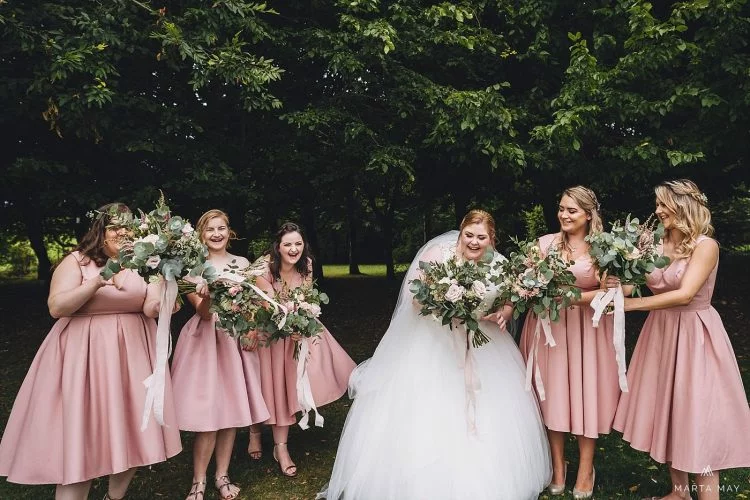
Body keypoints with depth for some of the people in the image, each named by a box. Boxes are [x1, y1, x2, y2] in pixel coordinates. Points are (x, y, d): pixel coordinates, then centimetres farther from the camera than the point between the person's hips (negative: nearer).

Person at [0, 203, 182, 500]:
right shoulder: (77, 261, -2)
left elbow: (151, 310, -3)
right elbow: (56, 307, -12)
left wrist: (163, 303, -25)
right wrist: (97, 283, -23)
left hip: (132, 352, 4)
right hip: (85, 354, -3)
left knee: (132, 430, 9)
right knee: (79, 431, -2)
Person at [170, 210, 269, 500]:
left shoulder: (242, 264, 7)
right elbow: (203, 313, -11)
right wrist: (206, 297, -32)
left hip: (235, 338, 3)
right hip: (205, 339, -3)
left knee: (232, 410, 7)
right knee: (206, 413, -5)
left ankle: (222, 475, 23)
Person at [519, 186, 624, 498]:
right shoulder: (546, 243, 2)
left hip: (588, 327, -1)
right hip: (550, 325, 1)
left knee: (586, 393, 5)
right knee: (553, 394, 7)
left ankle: (586, 469, 23)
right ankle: (558, 467, 23)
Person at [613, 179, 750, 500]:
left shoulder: (705, 245, -13)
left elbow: (684, 295, -23)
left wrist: (630, 304, -23)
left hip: (693, 335, -6)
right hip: (661, 332, 6)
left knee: (697, 416, 1)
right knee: (667, 411, 14)